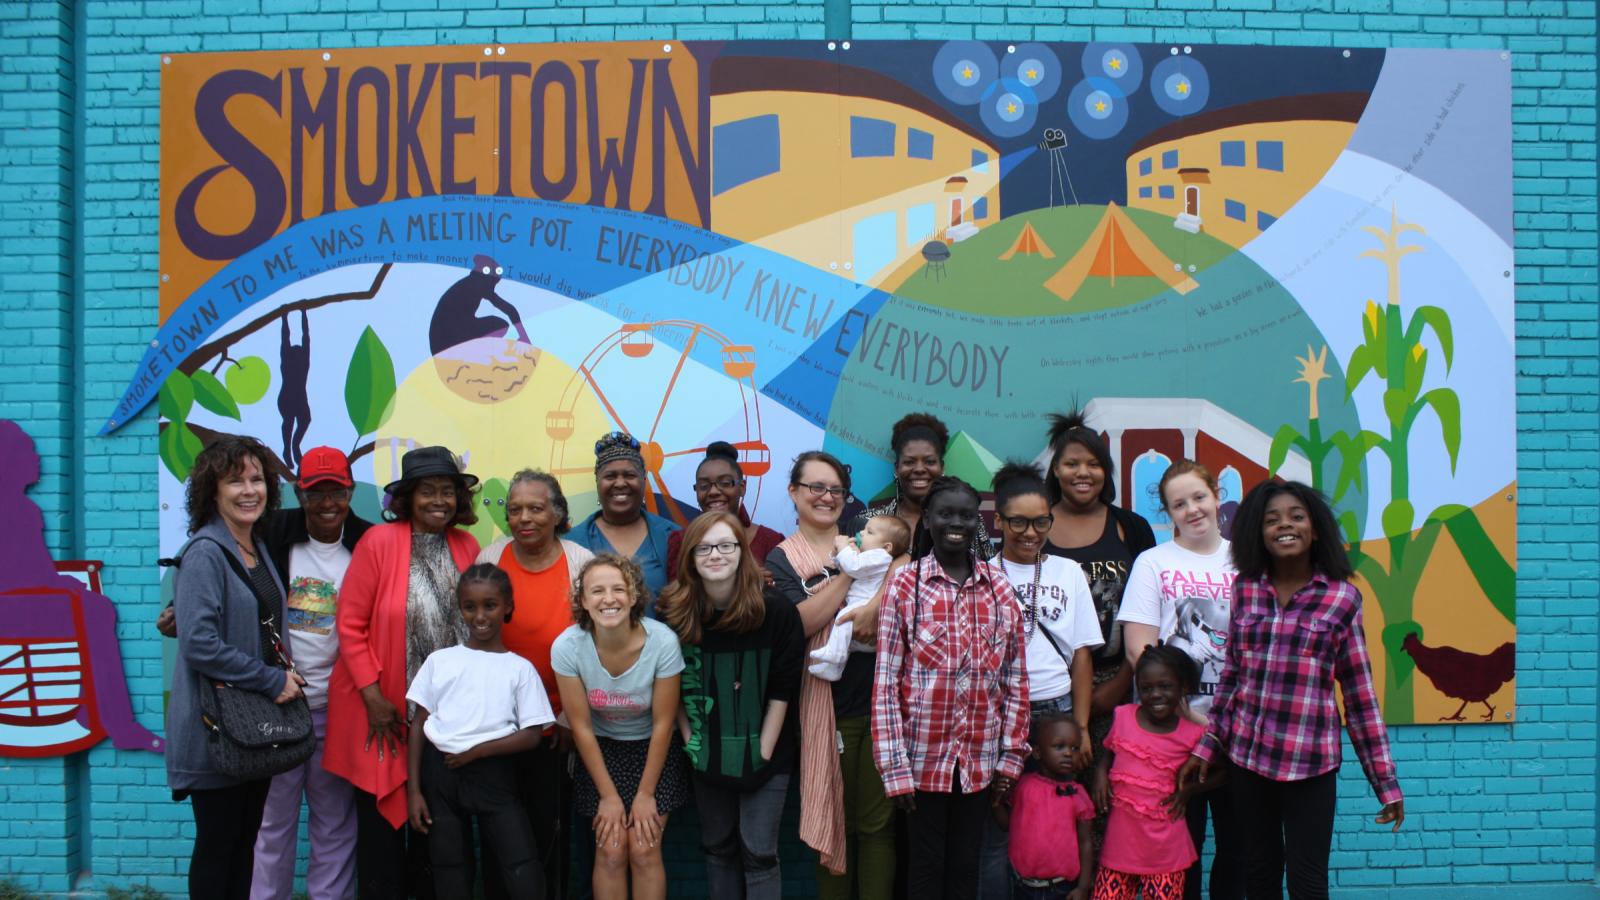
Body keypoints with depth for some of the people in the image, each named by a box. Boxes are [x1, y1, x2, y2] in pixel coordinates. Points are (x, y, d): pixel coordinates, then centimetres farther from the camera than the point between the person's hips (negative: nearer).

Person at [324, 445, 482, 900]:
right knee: (383, 818, 7)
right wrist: (373, 697, -13)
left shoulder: (467, 546, 2)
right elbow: (350, 624, -10)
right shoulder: (379, 541, -11)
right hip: (384, 710, -4)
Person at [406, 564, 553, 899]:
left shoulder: (520, 668, 3)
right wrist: (413, 790, 1)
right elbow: (419, 725, 7)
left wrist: (477, 751, -11)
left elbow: (531, 736, -2)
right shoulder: (439, 660, 7)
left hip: (494, 775, -2)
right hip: (440, 772, 2)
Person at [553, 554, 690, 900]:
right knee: (610, 852, -6)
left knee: (644, 852, -8)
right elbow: (581, 727, -12)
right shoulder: (567, 646, -23)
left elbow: (663, 724, -15)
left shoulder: (663, 642, -27)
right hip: (601, 751, 1)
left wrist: (646, 794, -9)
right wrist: (608, 795, -9)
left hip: (653, 749, -1)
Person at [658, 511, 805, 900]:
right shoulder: (674, 612, -7)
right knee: (717, 848, 14)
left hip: (765, 753, -3)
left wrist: (763, 751, -11)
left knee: (758, 852, 1)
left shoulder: (776, 612, -14)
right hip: (708, 755, 3)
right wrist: (691, 742, -3)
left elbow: (782, 690, -10)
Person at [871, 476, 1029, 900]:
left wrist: (1012, 754, 3)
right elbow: (886, 682, -8)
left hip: (980, 758, 3)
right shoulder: (903, 585, -6)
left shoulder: (1000, 586, 3)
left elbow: (1016, 678, 6)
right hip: (923, 757, -2)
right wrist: (894, 766, -11)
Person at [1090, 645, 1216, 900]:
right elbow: (1108, 753, 19)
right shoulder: (1123, 717, 2)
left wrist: (1189, 788, -7)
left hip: (1165, 848, -2)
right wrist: (1100, 772, -1)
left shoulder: (1192, 734, -4)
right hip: (1120, 841, 2)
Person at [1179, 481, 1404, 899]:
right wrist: (1208, 748, 9)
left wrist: (1386, 781, -1)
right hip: (1247, 755, 3)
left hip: (1310, 761, -3)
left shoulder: (1341, 598, -4)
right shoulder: (1245, 589, 3)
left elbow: (1360, 692, -1)